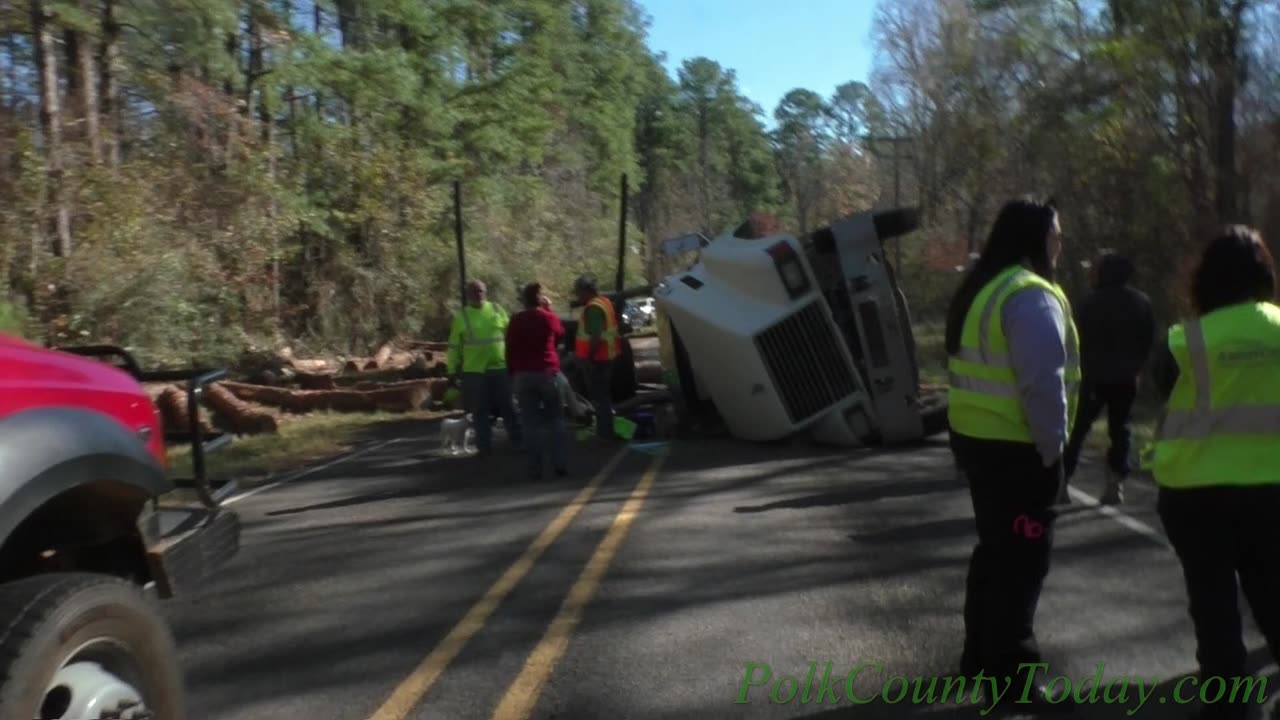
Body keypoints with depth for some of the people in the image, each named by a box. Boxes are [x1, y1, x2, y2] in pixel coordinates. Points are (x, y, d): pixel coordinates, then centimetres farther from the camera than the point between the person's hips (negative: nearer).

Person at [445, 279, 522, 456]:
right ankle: (485, 447, 14)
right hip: (474, 371, -1)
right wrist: (452, 370, 2)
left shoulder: (497, 309, 6)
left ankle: (519, 441, 16)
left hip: (501, 368, 1)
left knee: (508, 407, 7)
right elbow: (454, 346, 4)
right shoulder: (462, 316, 2)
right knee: (480, 411, 5)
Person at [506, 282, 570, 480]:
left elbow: (510, 350, 2)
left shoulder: (516, 321, 0)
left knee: (531, 423, 3)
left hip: (523, 375, 1)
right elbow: (560, 336, 18)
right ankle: (560, 465, 5)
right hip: (548, 372, -1)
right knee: (555, 420, 10)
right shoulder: (550, 318, -2)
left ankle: (535, 469, 1)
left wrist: (512, 374, 11)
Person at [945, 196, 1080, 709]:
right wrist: (1052, 447, -14)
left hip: (974, 436, 10)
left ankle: (981, 653, 31)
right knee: (1023, 557, 1)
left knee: (995, 546, 20)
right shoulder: (1031, 295, -17)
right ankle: (1011, 673, 10)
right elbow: (1042, 383, -23)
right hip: (1016, 447, -10)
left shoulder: (980, 289, 13)